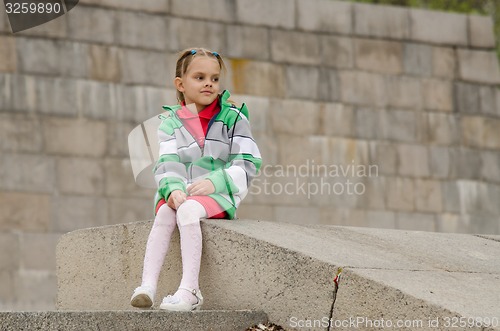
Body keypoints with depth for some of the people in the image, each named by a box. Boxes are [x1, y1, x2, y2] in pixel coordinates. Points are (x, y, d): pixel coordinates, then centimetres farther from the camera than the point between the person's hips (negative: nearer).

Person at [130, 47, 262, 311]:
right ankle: (147, 285, -39)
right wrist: (173, 188, -22)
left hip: (219, 193, -3)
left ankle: (189, 290, -40)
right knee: (165, 211, -30)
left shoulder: (233, 118, 7)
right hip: (181, 191, 3)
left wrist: (213, 182, -17)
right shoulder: (171, 122, 13)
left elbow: (248, 163, -2)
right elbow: (167, 164, 0)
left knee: (188, 210, -33)